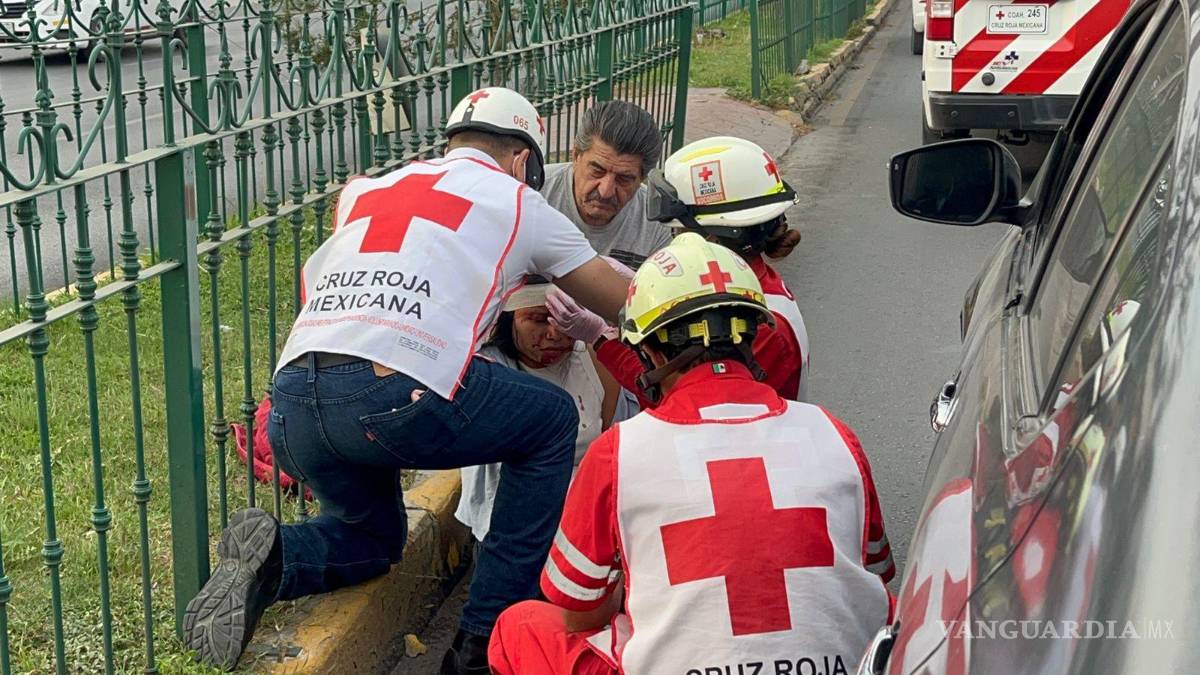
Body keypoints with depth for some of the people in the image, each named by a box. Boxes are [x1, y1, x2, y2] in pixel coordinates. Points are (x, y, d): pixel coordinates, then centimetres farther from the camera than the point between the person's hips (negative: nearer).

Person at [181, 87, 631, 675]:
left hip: (291, 410, 6)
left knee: (373, 538, 32)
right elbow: (624, 305, 25)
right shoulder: (517, 201, 18)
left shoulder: (367, 192, 29)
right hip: (395, 397, -6)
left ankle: (274, 559, -2)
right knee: (553, 422, 20)